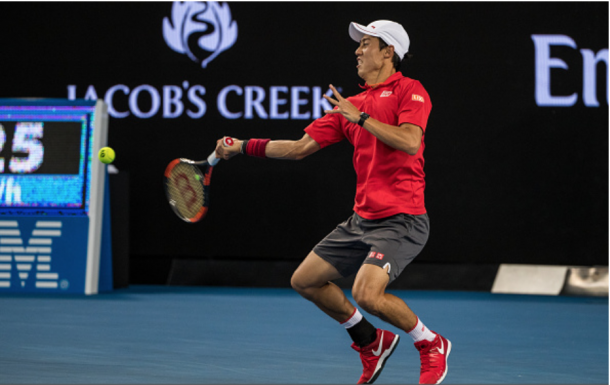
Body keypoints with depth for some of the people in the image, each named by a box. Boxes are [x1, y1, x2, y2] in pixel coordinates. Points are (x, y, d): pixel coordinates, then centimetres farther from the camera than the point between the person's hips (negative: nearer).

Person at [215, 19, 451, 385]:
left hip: (401, 220, -8)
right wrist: (243, 147, 9)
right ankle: (372, 342, 25)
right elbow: (300, 147, 15)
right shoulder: (351, 105, 15)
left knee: (367, 293, -25)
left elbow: (410, 142, -23)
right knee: (305, 280, 11)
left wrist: (361, 118, -19)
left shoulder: (409, 91, -6)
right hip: (362, 218, 9)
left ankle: (432, 344, 0)